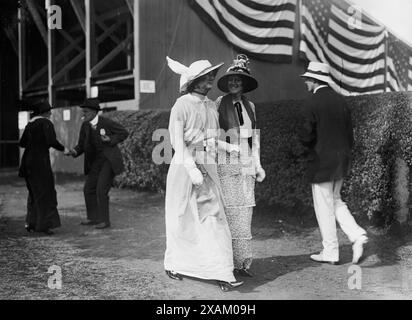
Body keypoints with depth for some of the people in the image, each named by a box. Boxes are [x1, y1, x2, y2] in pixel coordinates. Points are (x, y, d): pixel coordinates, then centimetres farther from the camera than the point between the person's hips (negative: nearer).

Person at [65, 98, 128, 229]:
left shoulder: (106, 122, -15)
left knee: (101, 190, -14)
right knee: (88, 189, 7)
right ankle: (93, 218, 21)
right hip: (96, 162, 7)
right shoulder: (85, 126, 2)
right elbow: (81, 145, 7)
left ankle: (104, 221, -3)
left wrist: (111, 140, -20)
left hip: (110, 161, -7)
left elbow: (124, 132, -6)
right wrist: (74, 152, -15)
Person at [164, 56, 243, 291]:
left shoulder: (212, 106, 11)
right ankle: (173, 264, 29)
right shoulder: (182, 105, -9)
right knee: (182, 219, 8)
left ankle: (222, 274, 1)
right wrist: (192, 169, -25)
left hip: (208, 169, 5)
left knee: (213, 217, -2)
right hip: (185, 167, -5)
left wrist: (232, 148, 5)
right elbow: (177, 140, -16)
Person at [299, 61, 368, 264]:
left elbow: (307, 136, -16)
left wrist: (308, 146, 5)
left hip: (321, 162, -7)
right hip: (341, 161, 7)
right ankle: (357, 236, 7)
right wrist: (344, 153, 19)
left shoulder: (313, 102, -15)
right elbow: (350, 133, 9)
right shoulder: (340, 100, 7)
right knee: (336, 201, 21)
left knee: (324, 208, 3)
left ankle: (330, 253, 12)